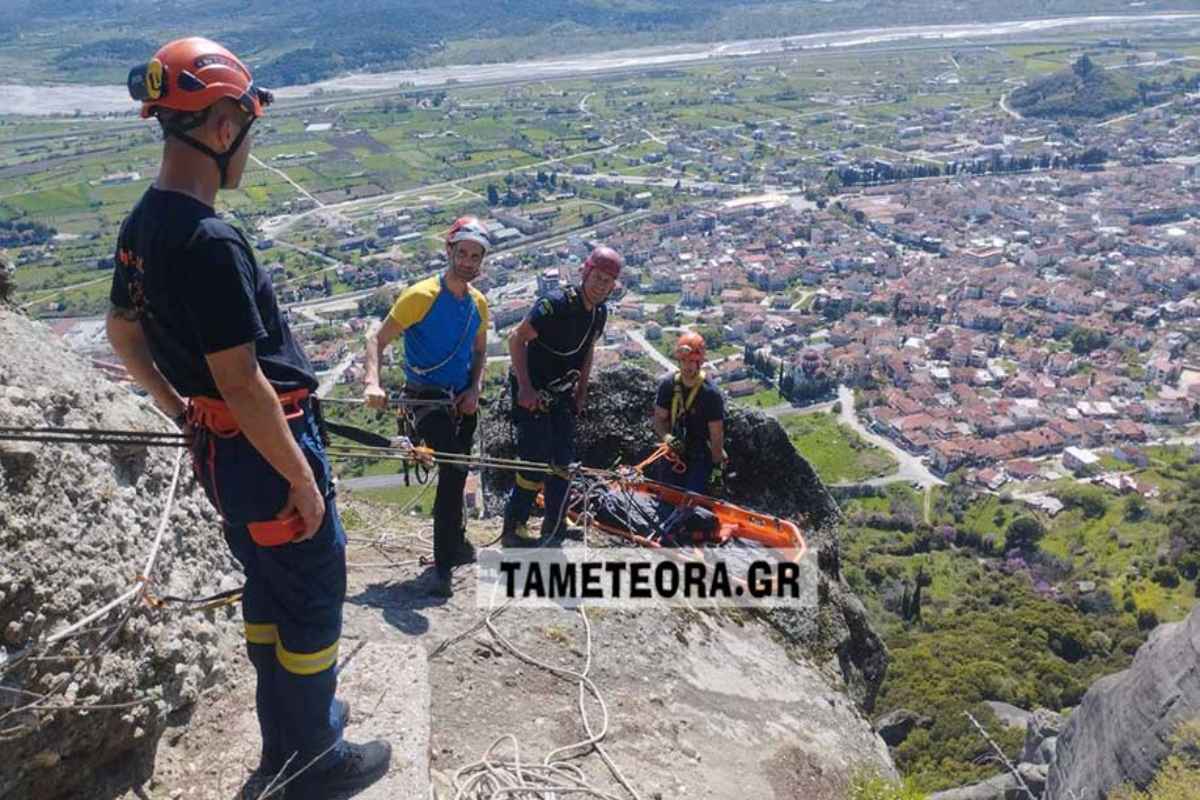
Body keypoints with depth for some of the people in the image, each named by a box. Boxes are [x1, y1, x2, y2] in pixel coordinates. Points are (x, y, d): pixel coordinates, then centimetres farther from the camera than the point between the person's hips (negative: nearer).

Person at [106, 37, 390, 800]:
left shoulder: (141, 226, 4)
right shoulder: (210, 241, -26)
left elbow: (123, 334, 17)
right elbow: (242, 384, -25)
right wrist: (303, 479, -17)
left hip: (218, 446, 9)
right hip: (264, 449, -9)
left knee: (268, 590, 23)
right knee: (314, 602, 9)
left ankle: (286, 738, 41)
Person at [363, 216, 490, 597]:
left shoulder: (478, 302, 3)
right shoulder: (421, 295, -16)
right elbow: (378, 339, -16)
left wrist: (474, 390, -1)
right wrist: (373, 383, -31)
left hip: (463, 399, 7)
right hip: (427, 396, -6)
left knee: (457, 472, 18)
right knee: (454, 466, -24)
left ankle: (453, 545, 40)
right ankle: (446, 560, -13)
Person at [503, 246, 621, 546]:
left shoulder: (600, 312, 2)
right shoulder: (555, 304, -22)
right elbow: (517, 339, -21)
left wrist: (581, 391, 14)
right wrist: (525, 387, -25)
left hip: (561, 394, 8)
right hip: (532, 392, -8)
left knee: (563, 462, 8)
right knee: (536, 464, -10)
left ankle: (552, 530, 21)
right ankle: (512, 530, 5)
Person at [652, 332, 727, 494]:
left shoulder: (711, 394, -15)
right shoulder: (667, 385, -4)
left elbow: (716, 435, -11)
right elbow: (659, 419, 2)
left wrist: (717, 468, -10)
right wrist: (667, 437, -19)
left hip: (701, 459, -4)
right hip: (672, 456, 4)